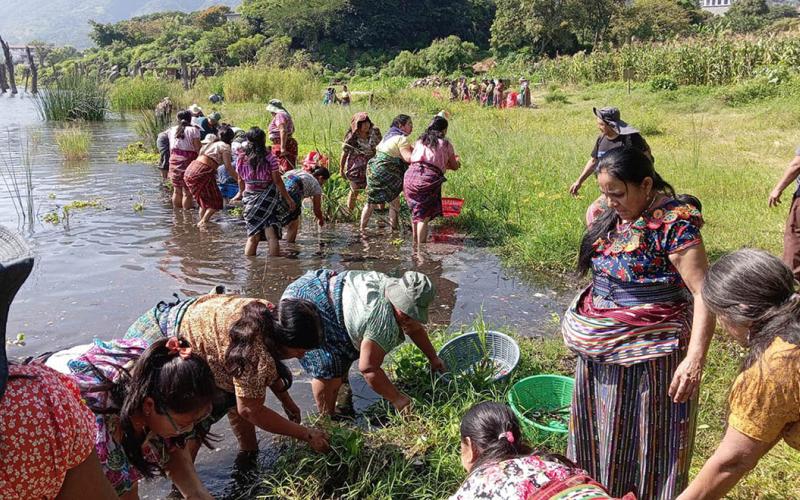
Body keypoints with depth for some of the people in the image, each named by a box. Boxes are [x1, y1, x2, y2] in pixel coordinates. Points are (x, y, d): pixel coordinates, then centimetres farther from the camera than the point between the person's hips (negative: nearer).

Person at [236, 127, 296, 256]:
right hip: (269, 198, -3)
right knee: (272, 235, -2)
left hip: (250, 198, 4)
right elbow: (277, 181, -9)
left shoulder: (241, 158, 0)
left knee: (252, 236, 9)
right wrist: (288, 199, -1)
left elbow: (240, 181, 10)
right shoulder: (270, 157, -11)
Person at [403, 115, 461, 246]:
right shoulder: (445, 144, 11)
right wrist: (456, 161, 45)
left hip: (411, 175, 4)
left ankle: (415, 243, 30)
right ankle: (421, 246, -4)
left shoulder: (420, 141, 22)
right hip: (429, 178, -4)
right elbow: (455, 166, 19)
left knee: (415, 211, 21)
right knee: (424, 216, 0)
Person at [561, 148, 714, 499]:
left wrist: (695, 359, -33)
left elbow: (703, 294, -26)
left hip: (646, 352, -8)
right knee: (600, 430, 24)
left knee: (643, 435, 9)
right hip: (600, 350, 8)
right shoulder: (614, 215, 3)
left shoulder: (674, 223, -21)